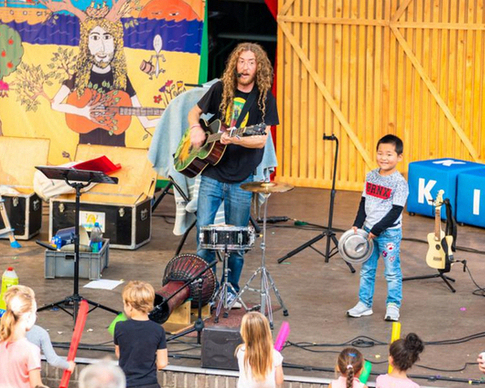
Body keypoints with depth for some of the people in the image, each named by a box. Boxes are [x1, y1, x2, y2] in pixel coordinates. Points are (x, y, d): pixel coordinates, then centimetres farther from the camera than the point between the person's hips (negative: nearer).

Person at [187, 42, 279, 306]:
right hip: (212, 175, 1)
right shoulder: (221, 89, 3)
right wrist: (195, 129, -5)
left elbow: (262, 139, -11)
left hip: (241, 180, -1)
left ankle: (230, 291, 20)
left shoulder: (264, 98, -3)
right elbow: (194, 112, 17)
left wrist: (234, 139, -28)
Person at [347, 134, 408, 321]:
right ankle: (364, 303, 20)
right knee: (367, 269, 12)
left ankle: (393, 306, 9)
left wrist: (377, 230, -17)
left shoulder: (399, 183, -14)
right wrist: (357, 225, 3)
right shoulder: (371, 176, 5)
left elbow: (396, 211, -16)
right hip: (369, 230, 6)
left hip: (389, 232, -6)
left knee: (392, 271, 1)